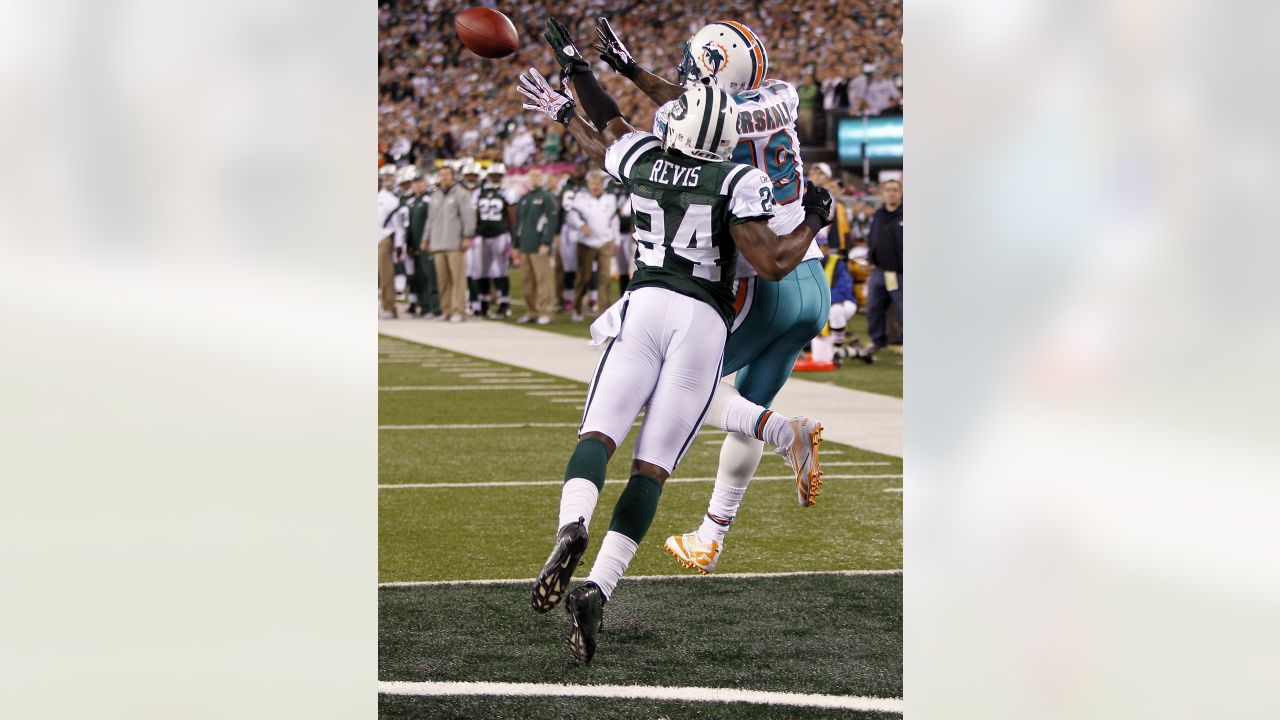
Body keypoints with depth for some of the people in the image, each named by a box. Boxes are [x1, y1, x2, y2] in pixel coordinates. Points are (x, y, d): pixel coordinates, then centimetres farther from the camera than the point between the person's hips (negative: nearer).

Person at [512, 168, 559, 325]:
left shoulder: (547, 198, -2)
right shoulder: (523, 200, 19)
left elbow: (552, 221, -9)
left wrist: (546, 244, -16)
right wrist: (517, 245, 17)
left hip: (539, 246, -7)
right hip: (525, 246, 7)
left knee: (543, 279, -7)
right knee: (528, 280, 7)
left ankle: (545, 312, -6)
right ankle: (531, 311, 13)